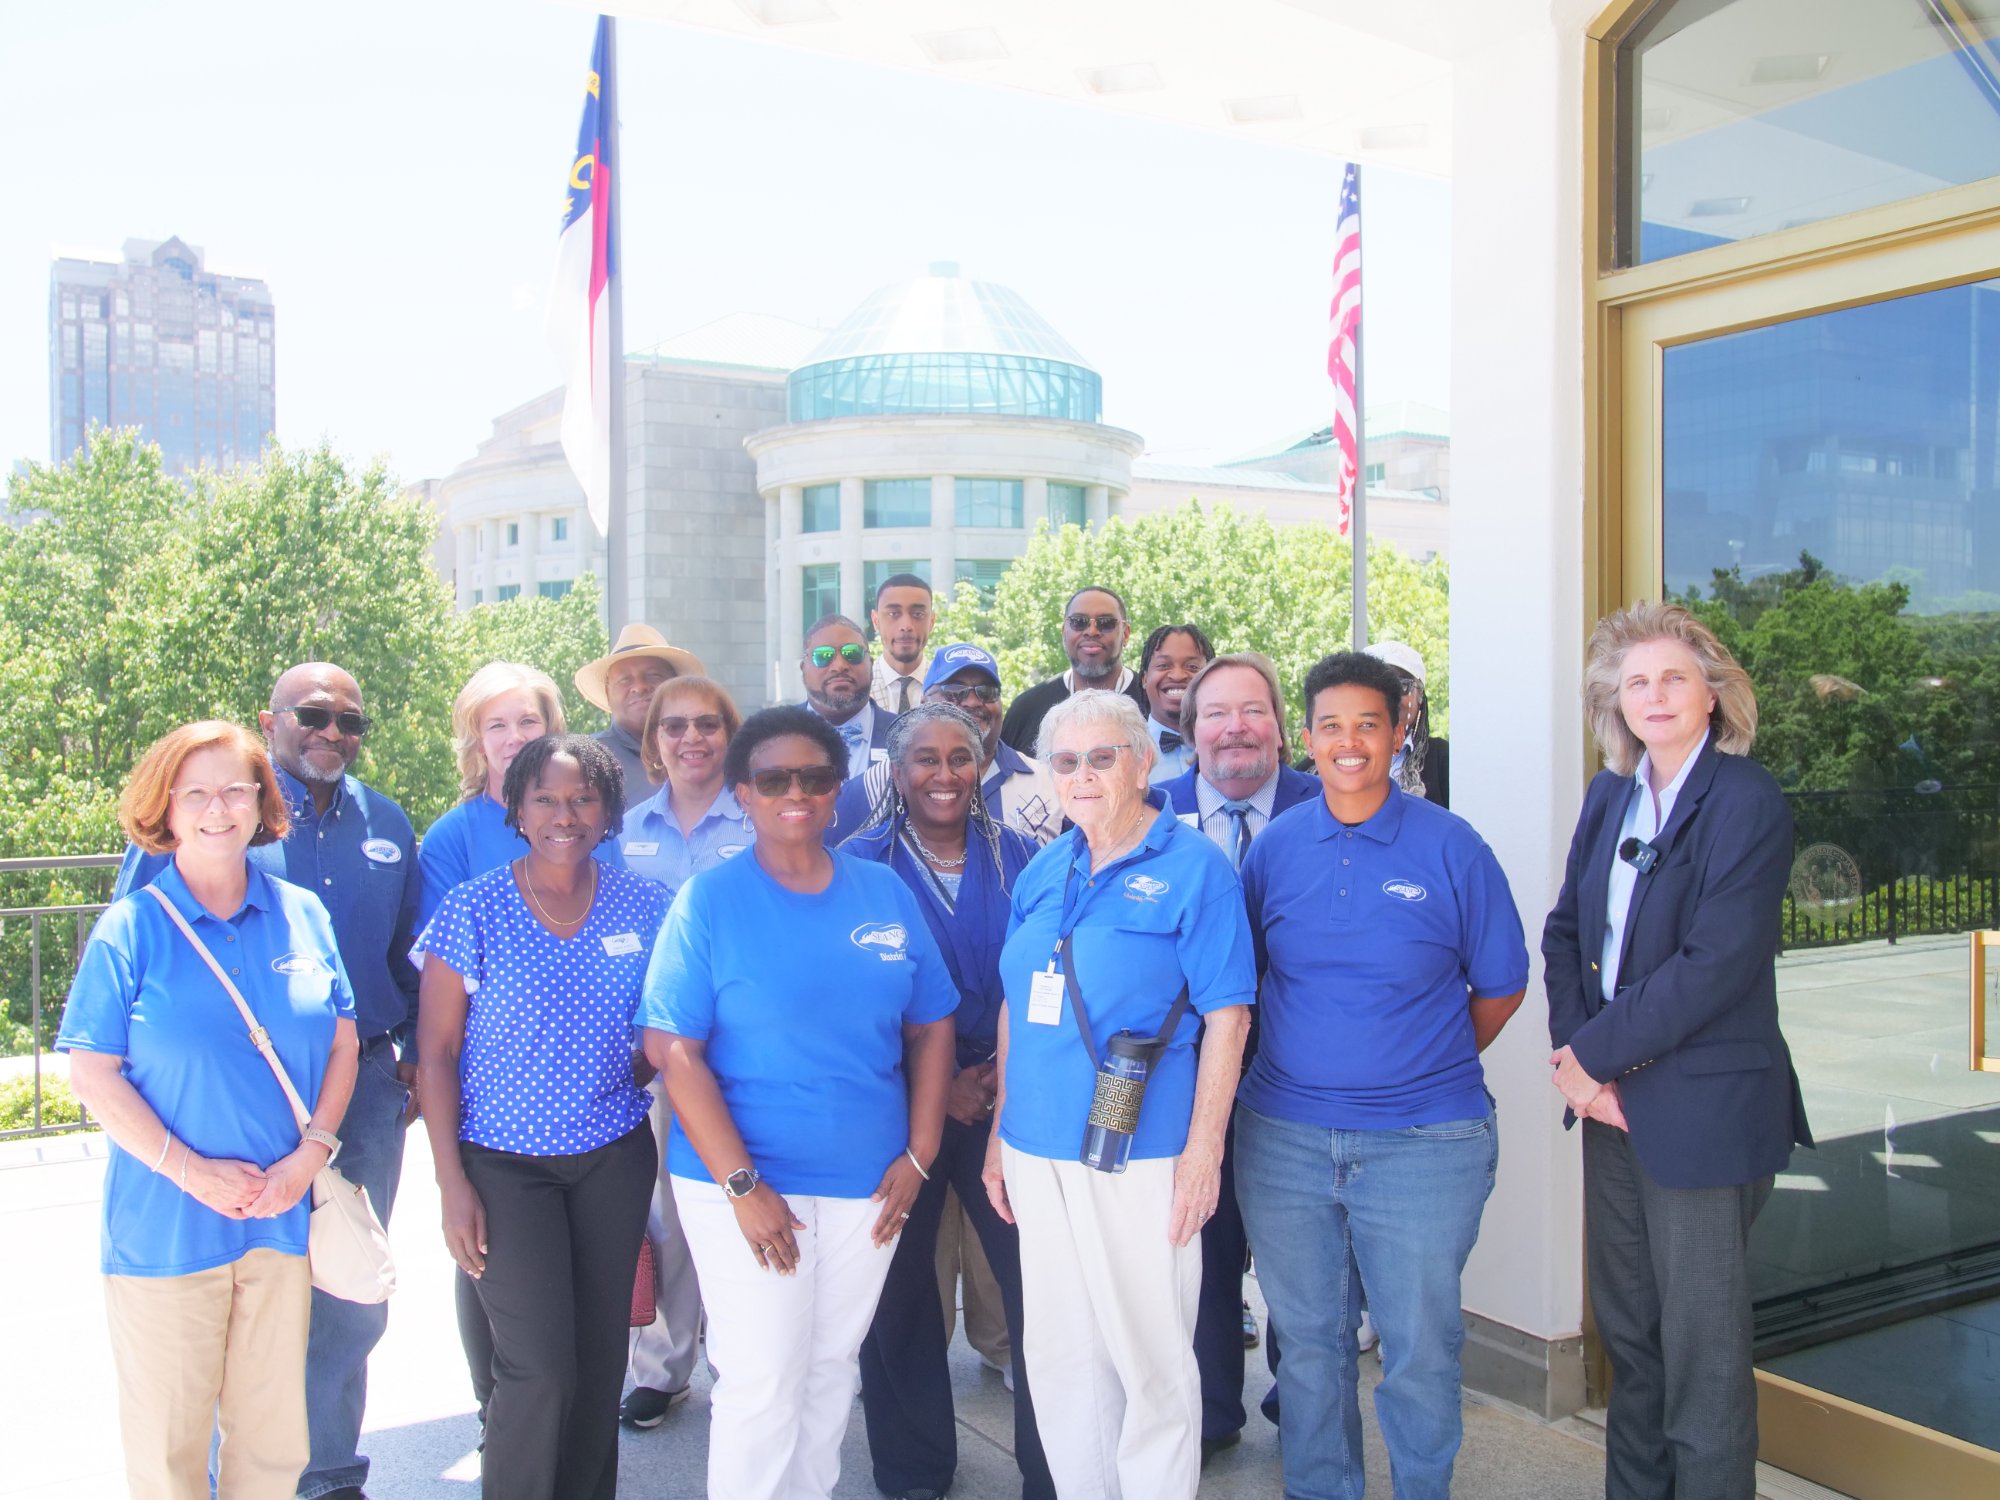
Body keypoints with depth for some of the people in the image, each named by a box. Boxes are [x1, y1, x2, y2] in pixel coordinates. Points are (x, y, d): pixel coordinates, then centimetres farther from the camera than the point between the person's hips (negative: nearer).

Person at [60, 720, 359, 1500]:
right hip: (165, 1223, -2)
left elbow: (343, 1042, 6)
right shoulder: (130, 928, -5)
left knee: (275, 1422, 12)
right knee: (169, 1434, 10)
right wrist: (190, 1171, -13)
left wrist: (310, 1154, -7)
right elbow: (92, 1073, -6)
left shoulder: (303, 914, 4)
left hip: (283, 1218, 3)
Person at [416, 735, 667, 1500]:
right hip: (503, 1163, -3)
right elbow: (437, 1051, -6)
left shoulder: (644, 906, -1)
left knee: (601, 1355, 10)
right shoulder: (473, 910, -8)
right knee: (539, 1367, -7)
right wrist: (452, 1182, -9)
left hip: (613, 1157, 3)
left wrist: (628, 1082, -2)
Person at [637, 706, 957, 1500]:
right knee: (761, 1379, 1)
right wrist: (741, 1185, -16)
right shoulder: (709, 899, -8)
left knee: (832, 1369, 16)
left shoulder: (885, 892, 3)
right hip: (744, 1178, -4)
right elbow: (674, 1050, -12)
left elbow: (932, 1026, 7)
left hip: (867, 1183, 4)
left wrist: (918, 1154, -1)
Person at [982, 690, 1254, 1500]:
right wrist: (1000, 1134, 12)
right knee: (1056, 1351, 16)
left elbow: (1227, 1015, -9)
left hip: (1140, 1154, -6)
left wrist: (1204, 1149, -13)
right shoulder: (1042, 873, 10)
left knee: (1151, 1356, 6)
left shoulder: (1194, 868, -7)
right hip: (1038, 1147, 6)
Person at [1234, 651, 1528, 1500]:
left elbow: (1500, 987, 4)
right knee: (1307, 1338, 15)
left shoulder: (1450, 847, -4)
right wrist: (1308, 1055, 7)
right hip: (1284, 1136, 3)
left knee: (1420, 1345, 6)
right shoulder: (1274, 847, 2)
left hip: (1424, 1143, -2)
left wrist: (1427, 1067, 5)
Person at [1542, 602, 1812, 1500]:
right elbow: (1565, 931, 8)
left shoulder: (1747, 803, -13)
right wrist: (1577, 1060, -6)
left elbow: (1715, 965, -19)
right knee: (1627, 1334, 17)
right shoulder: (1610, 796, 8)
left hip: (1703, 1111, -6)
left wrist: (1593, 1053, -14)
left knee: (1702, 1351, 6)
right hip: (1611, 1100, 6)